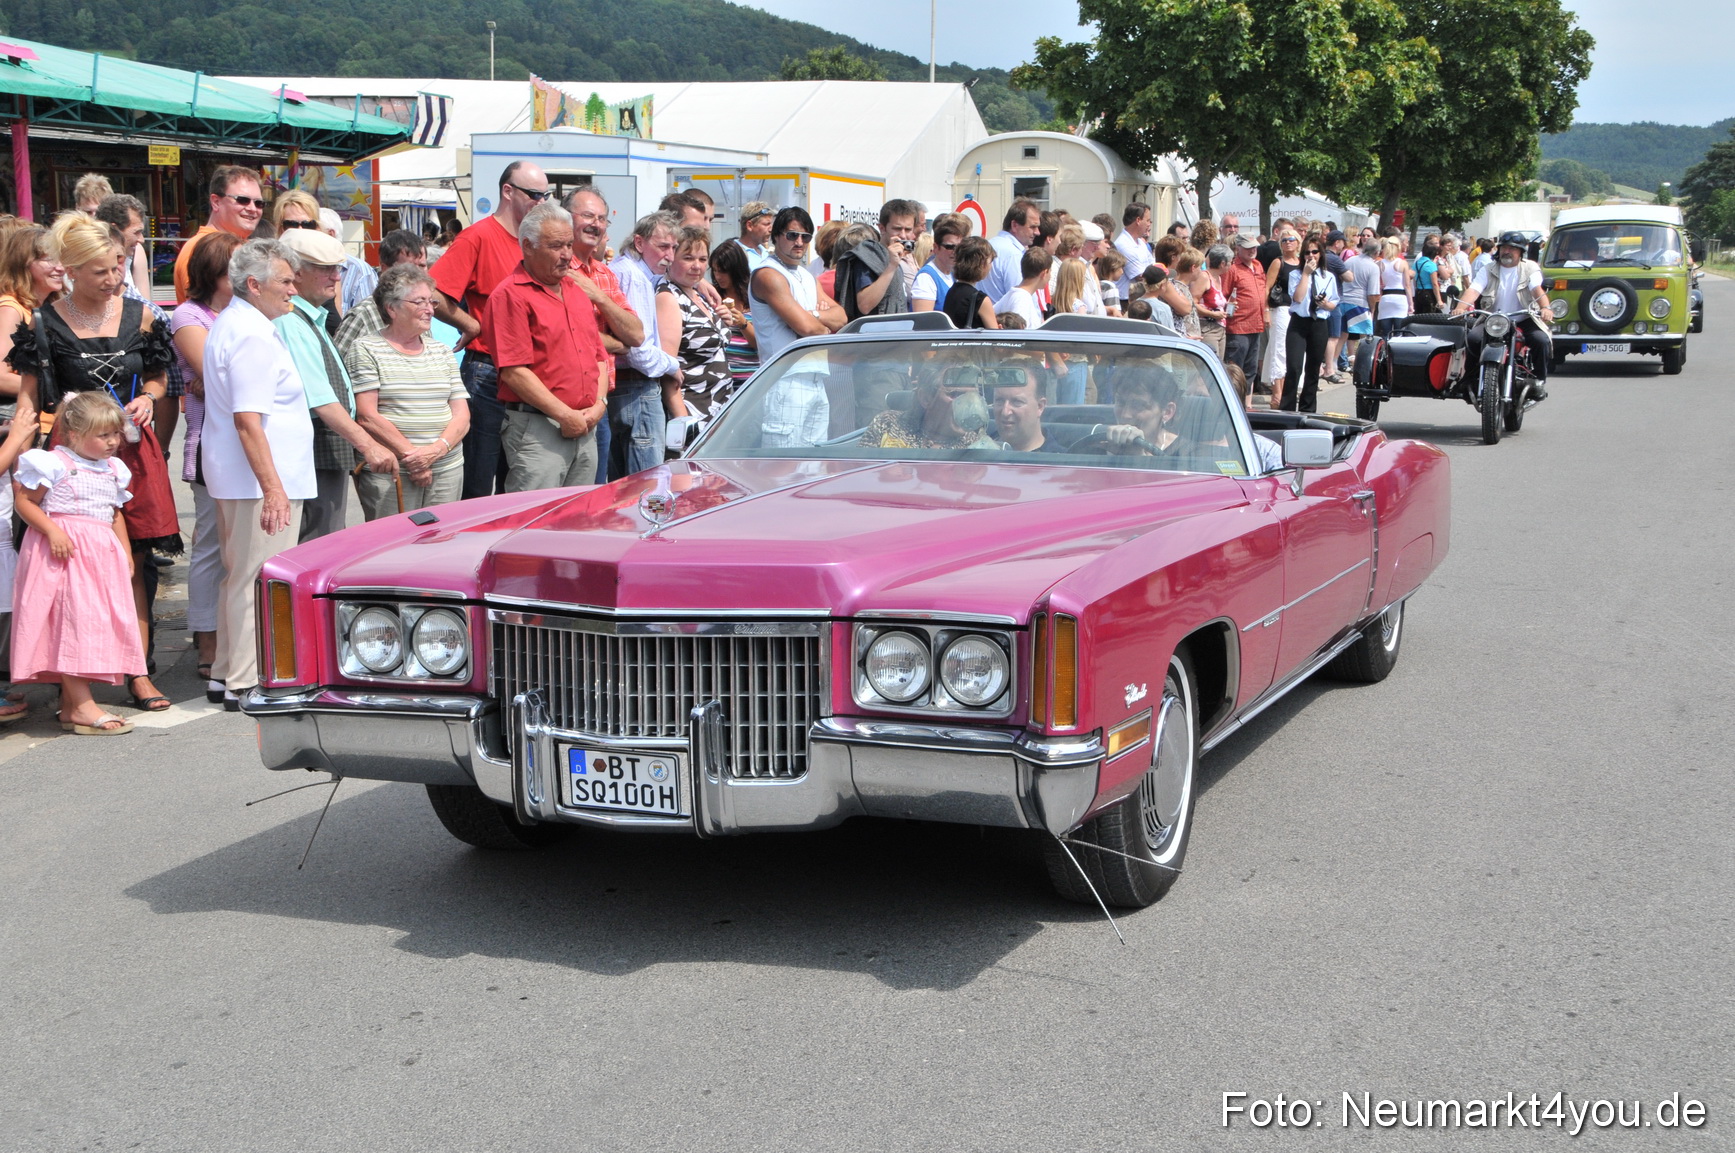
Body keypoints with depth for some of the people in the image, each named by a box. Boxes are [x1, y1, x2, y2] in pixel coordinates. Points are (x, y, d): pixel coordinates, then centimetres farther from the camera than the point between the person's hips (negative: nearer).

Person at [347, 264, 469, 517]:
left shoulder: (442, 352, 17)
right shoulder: (366, 350, 1)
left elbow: (462, 414, 11)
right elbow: (366, 416, -7)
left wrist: (438, 449, -8)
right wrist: (410, 455, -12)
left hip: (447, 472, 5)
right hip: (388, 475, -4)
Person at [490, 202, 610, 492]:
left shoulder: (576, 292, 18)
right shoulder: (511, 295, -7)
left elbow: (599, 357, 20)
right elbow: (514, 371, -15)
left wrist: (599, 404, 2)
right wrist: (565, 415, -16)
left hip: (586, 428, 8)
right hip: (537, 431, -8)